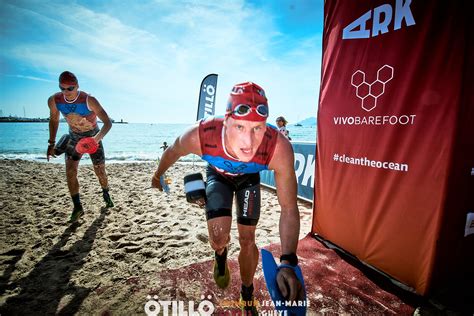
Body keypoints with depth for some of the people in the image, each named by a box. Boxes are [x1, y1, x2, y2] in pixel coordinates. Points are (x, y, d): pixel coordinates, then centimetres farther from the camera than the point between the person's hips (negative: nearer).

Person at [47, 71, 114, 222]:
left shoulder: (89, 100, -29)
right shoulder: (54, 100, -16)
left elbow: (108, 123, -30)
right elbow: (54, 120, 3)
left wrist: (96, 139, -47)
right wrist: (51, 144, 1)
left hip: (93, 137, -3)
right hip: (74, 138, 3)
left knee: (100, 172, 4)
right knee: (70, 171, -13)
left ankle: (106, 195, 31)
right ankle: (77, 207, -3)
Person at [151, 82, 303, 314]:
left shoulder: (279, 148, -41)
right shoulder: (199, 136, -40)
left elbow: (289, 209, -32)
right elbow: (172, 152, -14)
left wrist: (288, 263, -40)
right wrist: (158, 175, 6)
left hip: (249, 178, 1)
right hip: (218, 175, 0)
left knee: (247, 240, 4)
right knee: (219, 236, -15)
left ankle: (247, 296, 35)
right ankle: (221, 256, 27)